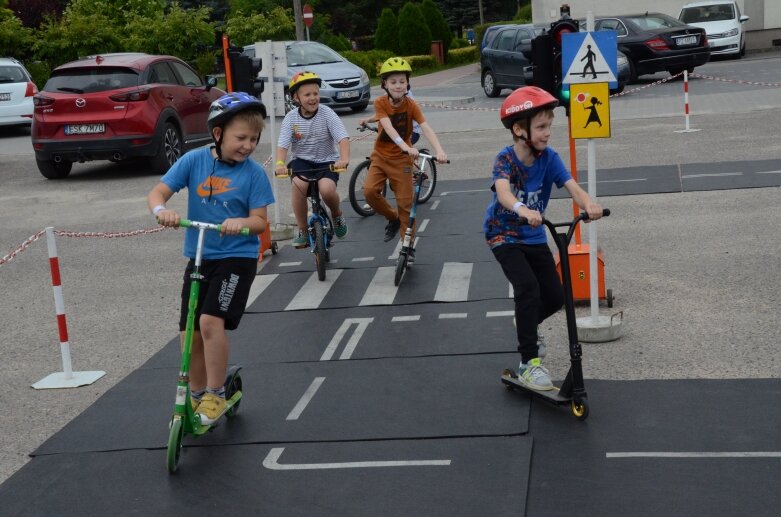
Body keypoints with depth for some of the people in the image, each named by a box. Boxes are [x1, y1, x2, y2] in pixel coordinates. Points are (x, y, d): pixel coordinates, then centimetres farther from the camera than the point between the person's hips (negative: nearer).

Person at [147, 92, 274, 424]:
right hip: (199, 257, 3)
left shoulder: (253, 172, -8)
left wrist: (241, 222, -30)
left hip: (237, 257, -3)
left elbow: (260, 221, -8)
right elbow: (158, 192, -5)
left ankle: (216, 395, -4)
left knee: (211, 321, -21)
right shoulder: (195, 160, -5)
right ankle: (196, 397, 28)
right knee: (191, 334, 7)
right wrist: (161, 210, -27)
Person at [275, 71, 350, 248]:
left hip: (327, 160, -1)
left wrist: (344, 158, -36)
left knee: (327, 189, -31)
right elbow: (282, 144, -11)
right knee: (298, 184, -32)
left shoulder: (327, 114, -9)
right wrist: (280, 163, -31)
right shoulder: (291, 118, -5)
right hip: (302, 160, 1)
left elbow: (343, 138, -17)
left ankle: (337, 215, 8)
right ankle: (302, 230, -12)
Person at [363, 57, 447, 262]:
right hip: (381, 155, 1)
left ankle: (409, 246, 10)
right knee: (370, 191, -19)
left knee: (405, 203, -2)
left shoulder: (411, 105, -12)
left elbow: (426, 128, -25)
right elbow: (389, 128, -28)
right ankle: (393, 218, 8)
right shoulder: (380, 103, -13)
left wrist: (439, 150, -43)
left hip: (401, 159, -1)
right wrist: (407, 147, -45)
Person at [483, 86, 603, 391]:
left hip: (534, 237, 5)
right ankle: (529, 363, -19)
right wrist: (523, 210, -64)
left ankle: (525, 326, 38)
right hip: (504, 235, -5)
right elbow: (503, 191, -42)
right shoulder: (506, 159, -22)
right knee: (528, 287, -25)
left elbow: (572, 186, -25)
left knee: (555, 297, 3)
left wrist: (589, 204, -48)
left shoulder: (549, 158, -11)